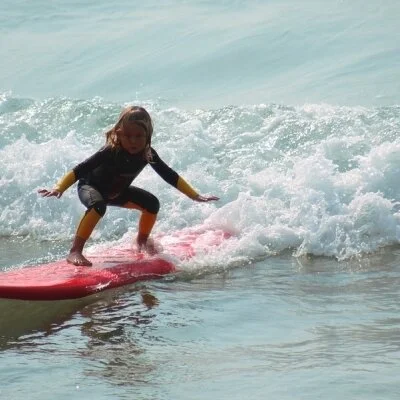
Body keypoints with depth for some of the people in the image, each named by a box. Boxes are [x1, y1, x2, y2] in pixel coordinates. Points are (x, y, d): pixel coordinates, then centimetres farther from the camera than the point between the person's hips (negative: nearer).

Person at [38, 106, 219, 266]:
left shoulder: (148, 154, -20)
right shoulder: (111, 152, -35)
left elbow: (170, 176, -8)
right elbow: (79, 170, -40)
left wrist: (196, 196, -5)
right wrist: (58, 188, -54)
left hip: (117, 192, 6)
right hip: (90, 187, -6)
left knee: (151, 203, -5)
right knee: (98, 205, -38)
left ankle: (142, 240, 23)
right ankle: (75, 252, -36)